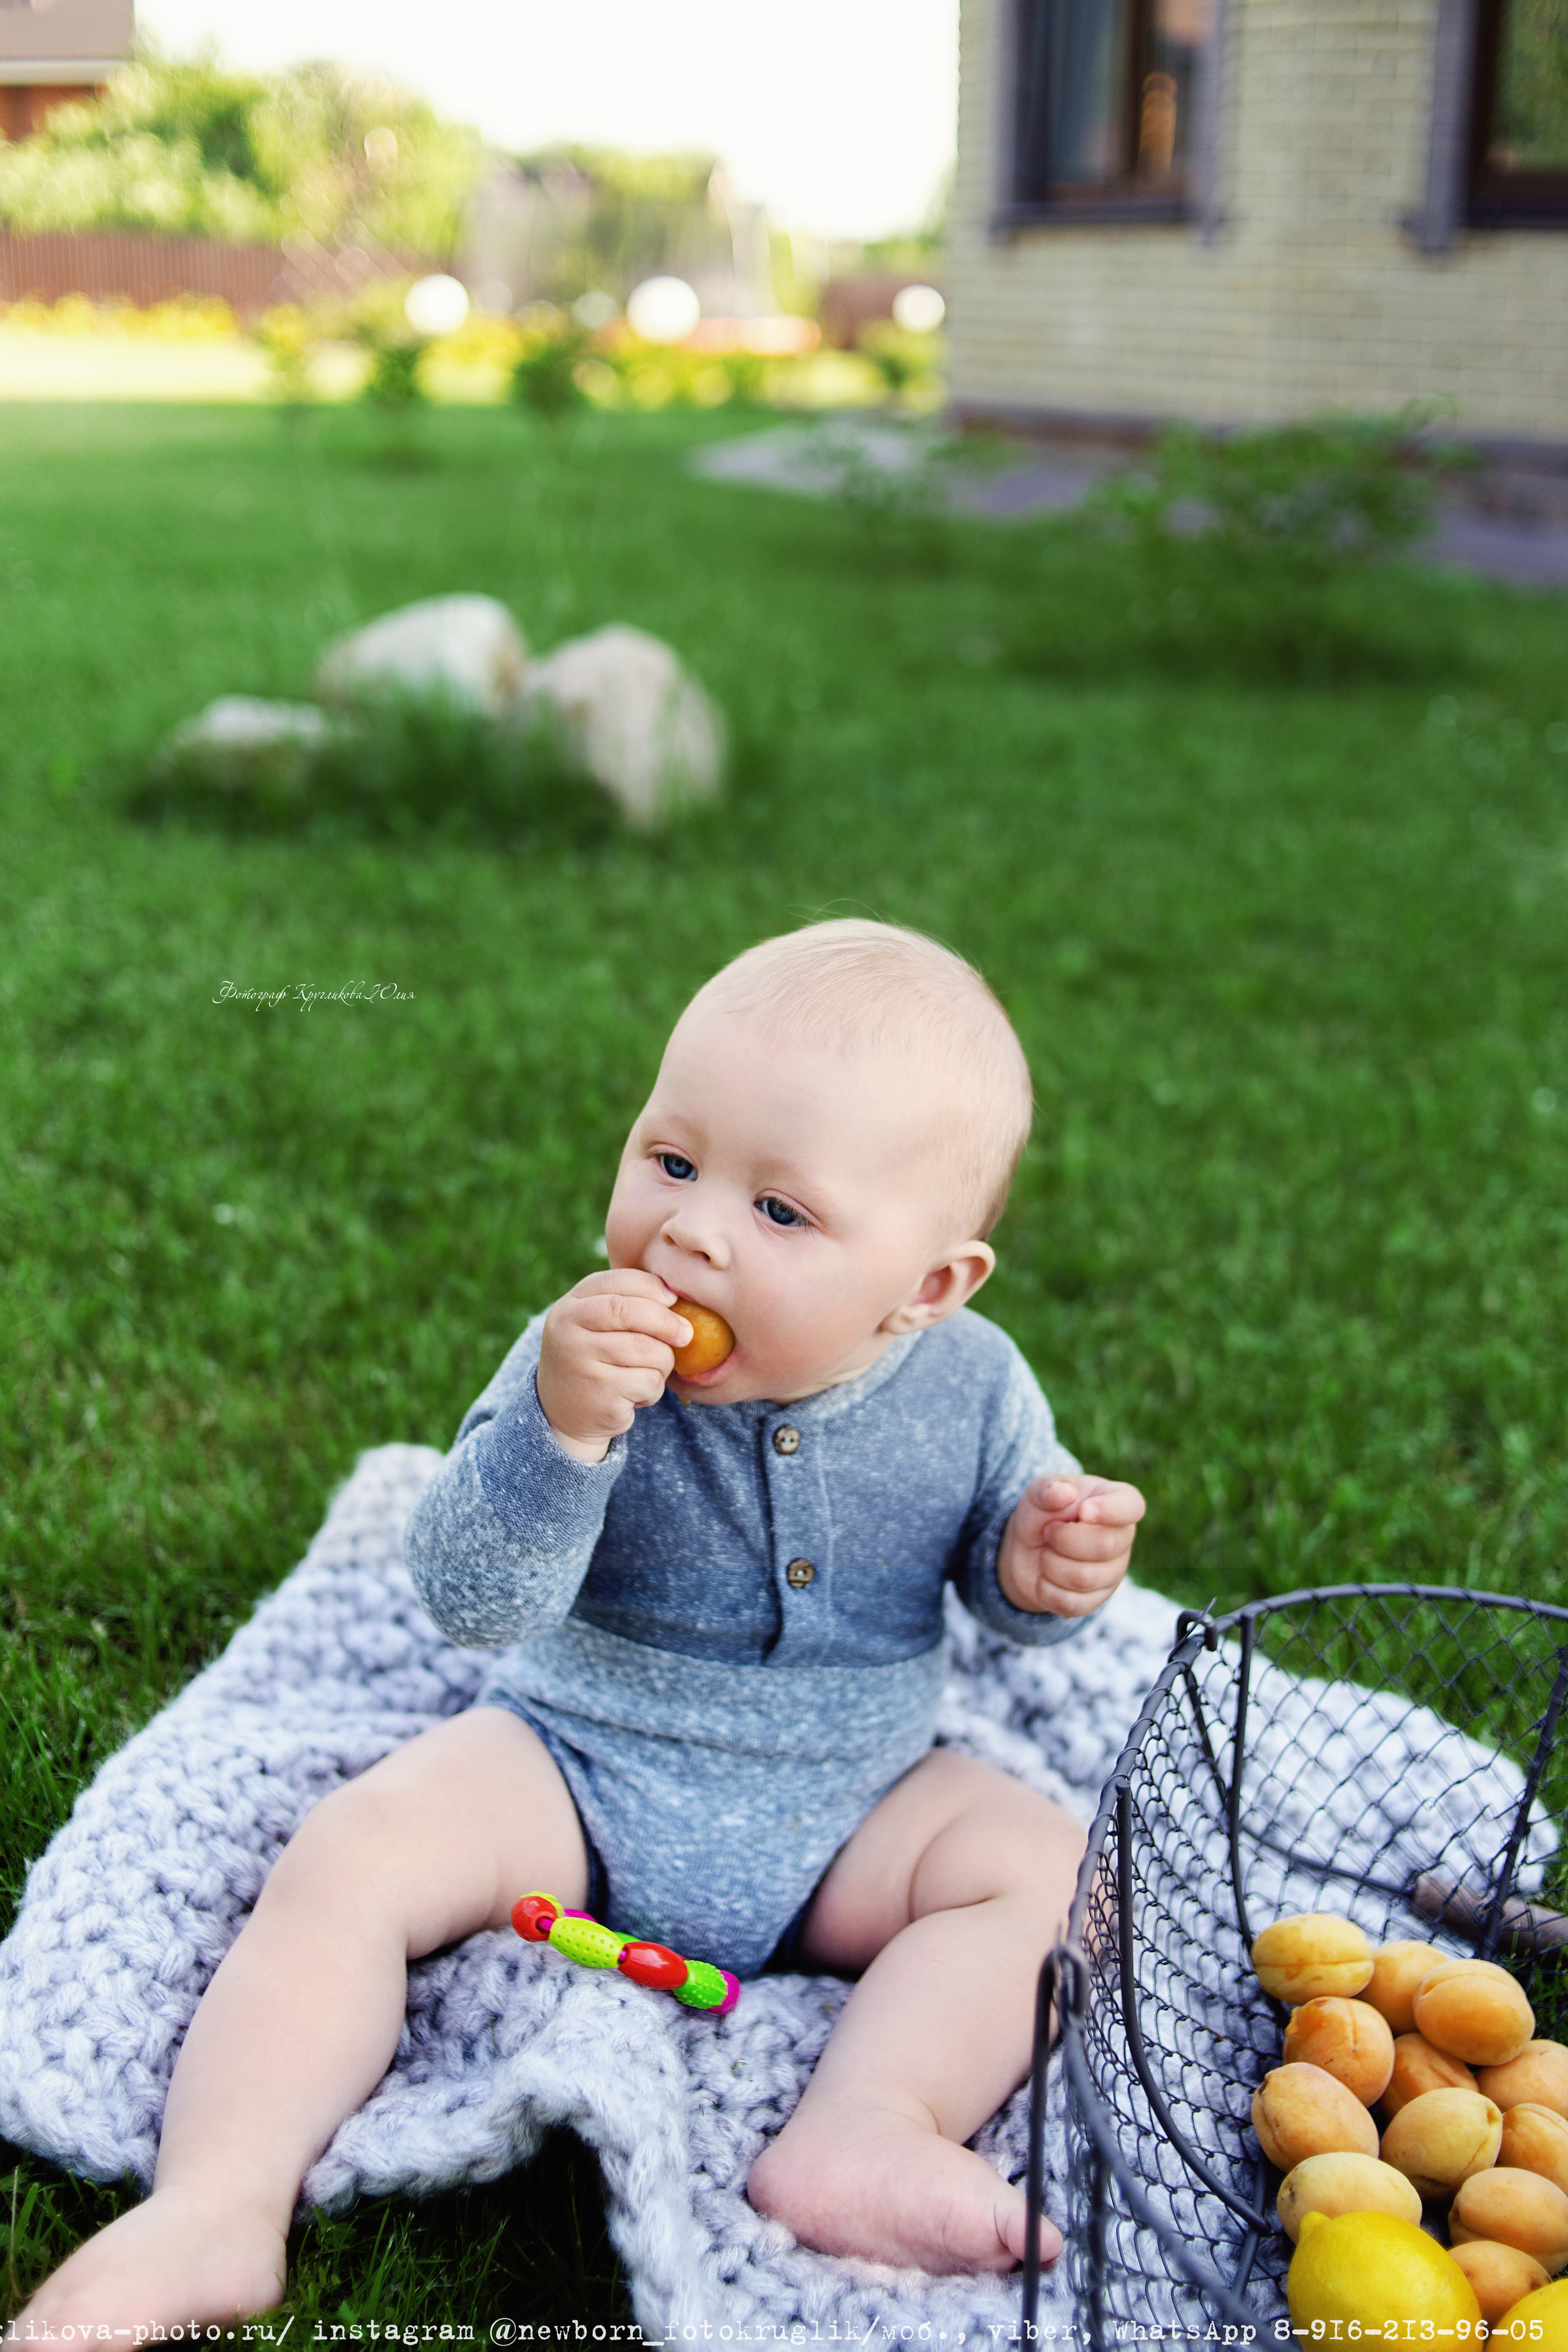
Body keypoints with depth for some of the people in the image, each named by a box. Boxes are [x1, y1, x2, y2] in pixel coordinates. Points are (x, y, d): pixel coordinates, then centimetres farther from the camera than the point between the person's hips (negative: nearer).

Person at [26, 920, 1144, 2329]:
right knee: (353, 1854, -21)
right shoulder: (589, 1359, -18)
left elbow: (1006, 1570, 5)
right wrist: (556, 1429, -43)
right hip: (574, 1768, -1)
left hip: (846, 1812, 2)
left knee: (1050, 1869, -19)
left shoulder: (969, 1388, -12)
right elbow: (473, 1604, -27)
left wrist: (1045, 1570, -20)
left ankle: (866, 2130, -29)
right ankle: (220, 2209, -21)